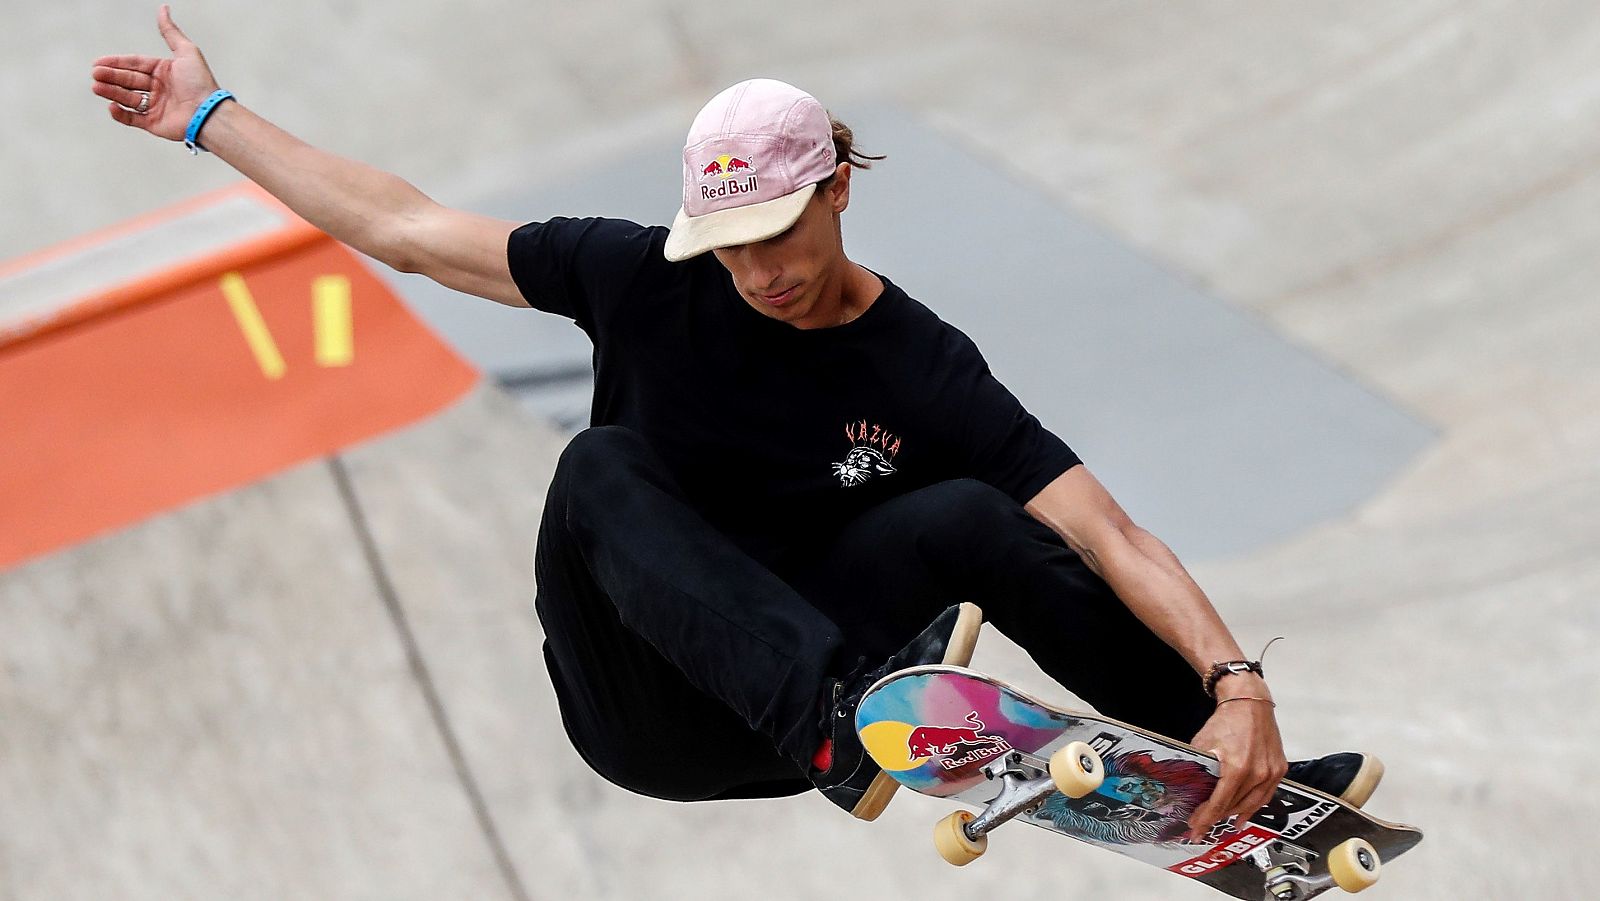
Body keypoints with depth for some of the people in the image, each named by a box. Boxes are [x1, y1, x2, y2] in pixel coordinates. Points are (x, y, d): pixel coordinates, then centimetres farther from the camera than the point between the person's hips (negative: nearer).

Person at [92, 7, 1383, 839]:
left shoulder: (925, 372, -8)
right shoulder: (647, 281, -6)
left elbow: (1109, 537, -16)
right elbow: (403, 229, 1)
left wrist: (1239, 683, -30)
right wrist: (210, 116, 4)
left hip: (783, 701, 0)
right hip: (639, 710, 0)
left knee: (972, 519, -25)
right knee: (604, 466, -29)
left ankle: (1255, 799, -19)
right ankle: (843, 713, -50)